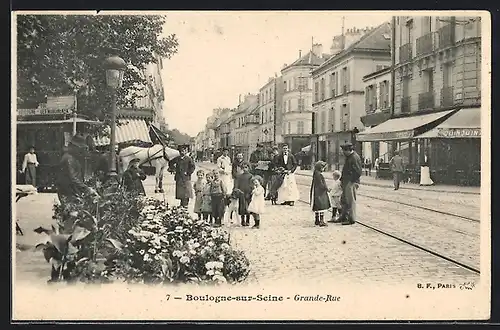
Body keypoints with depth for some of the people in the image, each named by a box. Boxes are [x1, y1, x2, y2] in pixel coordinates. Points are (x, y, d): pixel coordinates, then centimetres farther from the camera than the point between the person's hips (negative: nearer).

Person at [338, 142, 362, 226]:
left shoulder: (355, 157, -14)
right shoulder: (348, 157, 17)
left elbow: (358, 171, -18)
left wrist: (354, 181, -18)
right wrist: (342, 179, 18)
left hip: (351, 182, -10)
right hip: (346, 182, 10)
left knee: (351, 200, -4)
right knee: (343, 200, 14)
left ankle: (351, 219, 3)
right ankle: (343, 217, 23)